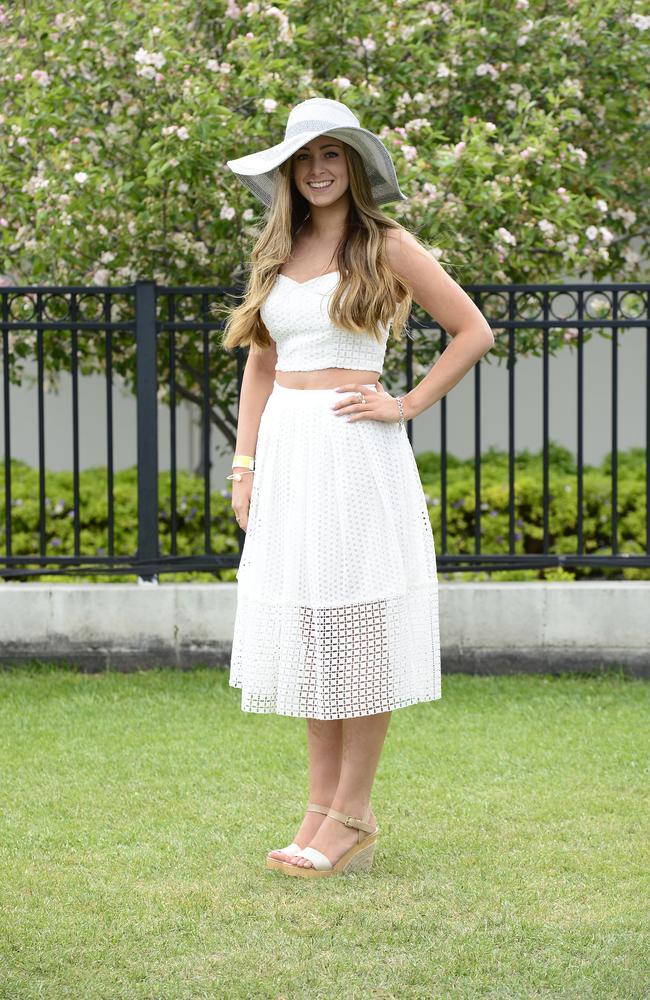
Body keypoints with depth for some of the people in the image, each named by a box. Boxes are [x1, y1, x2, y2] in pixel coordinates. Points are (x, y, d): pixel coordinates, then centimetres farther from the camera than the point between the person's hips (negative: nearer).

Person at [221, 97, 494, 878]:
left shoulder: (386, 247, -2)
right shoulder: (276, 253, 13)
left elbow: (473, 332, 0)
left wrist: (407, 406, -7)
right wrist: (244, 467, 9)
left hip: (356, 454, -6)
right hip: (287, 452, 6)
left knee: (356, 631, -3)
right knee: (304, 631, 8)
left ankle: (352, 815, 3)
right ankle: (320, 808, 15)